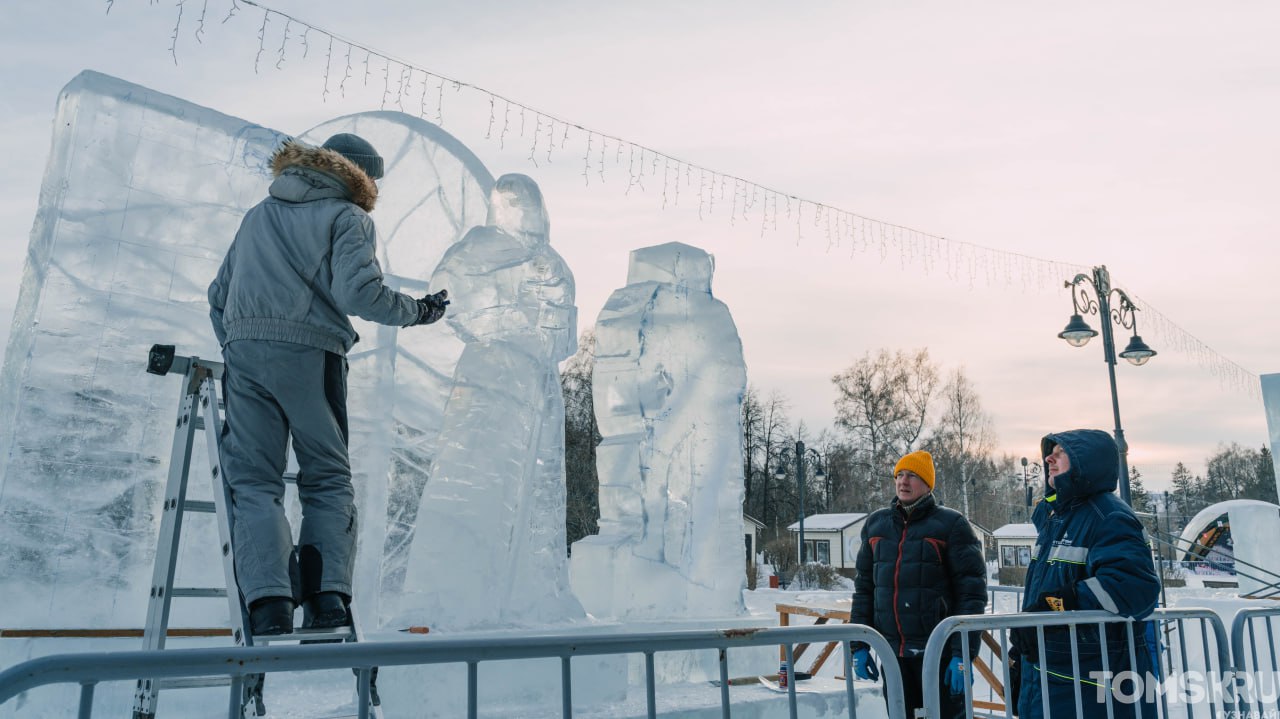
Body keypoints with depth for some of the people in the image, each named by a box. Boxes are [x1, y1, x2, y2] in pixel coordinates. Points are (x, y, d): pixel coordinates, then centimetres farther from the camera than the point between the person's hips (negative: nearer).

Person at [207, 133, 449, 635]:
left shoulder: (258, 215, 27)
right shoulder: (349, 216, 8)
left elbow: (218, 294, 26)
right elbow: (356, 290, -9)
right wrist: (416, 311, 4)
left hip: (242, 349, 4)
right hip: (309, 353, -4)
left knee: (254, 483, 3)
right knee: (328, 481, 7)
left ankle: (268, 603, -13)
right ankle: (327, 596, -6)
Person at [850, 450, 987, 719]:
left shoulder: (951, 524, -4)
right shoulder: (876, 523, 10)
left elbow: (971, 592, -8)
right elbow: (864, 586, 13)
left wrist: (964, 654, -14)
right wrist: (859, 645, 8)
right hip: (891, 653, 5)